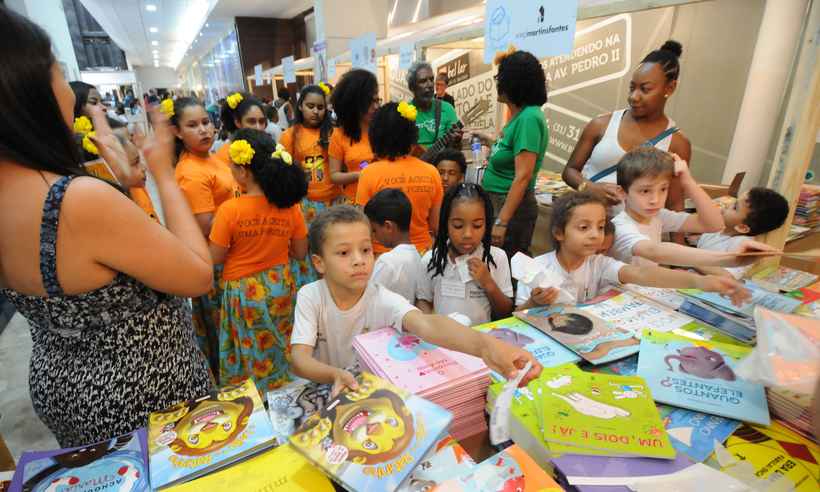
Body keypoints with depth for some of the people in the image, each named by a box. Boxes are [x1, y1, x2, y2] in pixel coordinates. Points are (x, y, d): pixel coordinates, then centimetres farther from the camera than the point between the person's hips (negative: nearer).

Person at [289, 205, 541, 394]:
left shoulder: (383, 299, -20)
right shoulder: (310, 297, -15)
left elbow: (425, 323, -39)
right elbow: (300, 359, -23)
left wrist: (485, 346, -57)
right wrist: (335, 375, -45)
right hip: (326, 390, 2)